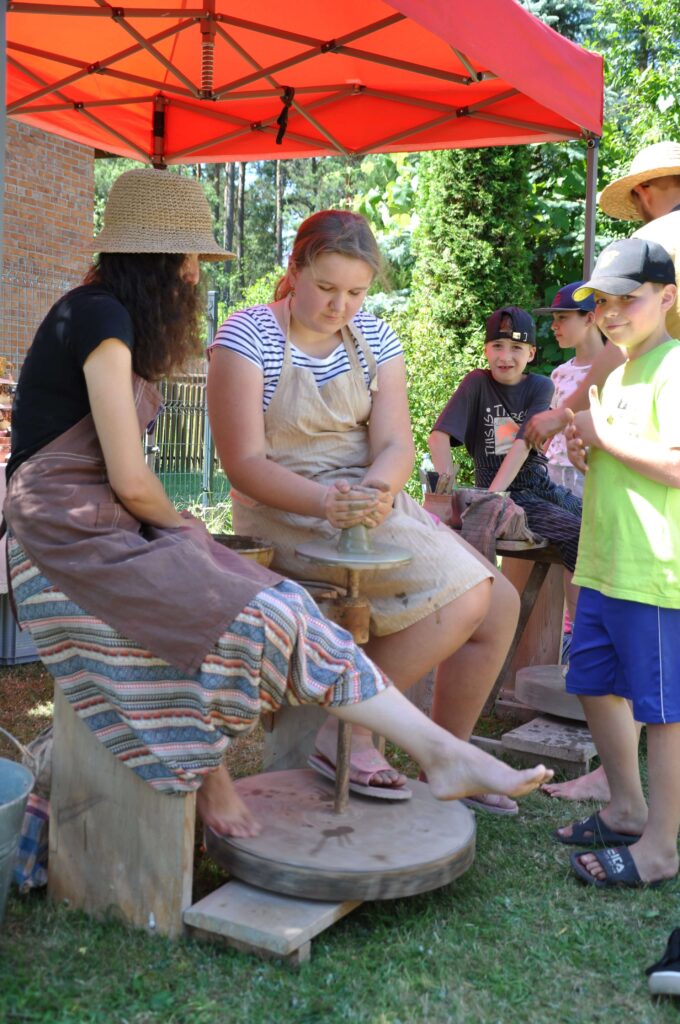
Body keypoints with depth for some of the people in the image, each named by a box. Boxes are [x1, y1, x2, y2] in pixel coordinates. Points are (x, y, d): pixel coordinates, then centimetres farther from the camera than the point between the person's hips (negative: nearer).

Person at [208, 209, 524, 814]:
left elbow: (395, 443, -3)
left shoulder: (374, 338, 7)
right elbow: (245, 463, -16)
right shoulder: (247, 338, -10)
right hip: (289, 513, -7)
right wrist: (327, 501, -32)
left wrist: (377, 489, -26)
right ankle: (348, 733, -10)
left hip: (371, 500, 7)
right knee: (464, 595, -21)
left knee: (502, 603, -2)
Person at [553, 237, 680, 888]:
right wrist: (586, 453, 6)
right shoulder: (616, 371, 17)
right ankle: (626, 811, 33)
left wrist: (602, 435, -14)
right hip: (602, 563, 10)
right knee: (595, 684, 17)